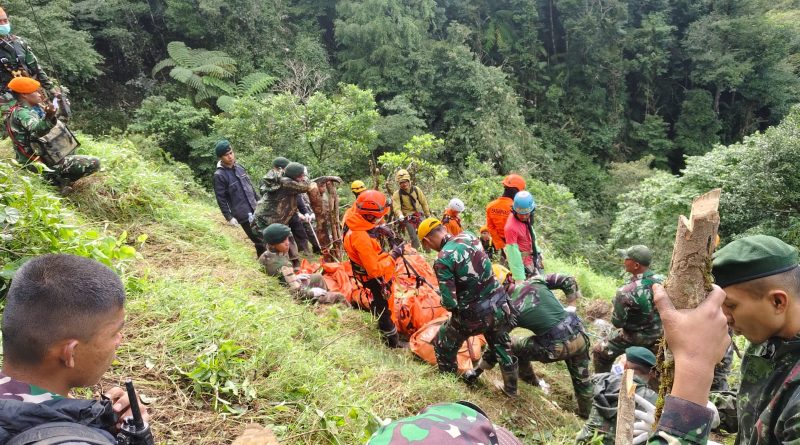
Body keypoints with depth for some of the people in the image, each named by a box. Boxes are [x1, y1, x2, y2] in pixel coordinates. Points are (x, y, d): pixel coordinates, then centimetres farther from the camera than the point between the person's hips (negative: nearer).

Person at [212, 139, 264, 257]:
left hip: (255, 210, 6)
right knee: (259, 241, -3)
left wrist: (258, 201, 19)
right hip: (243, 214, -6)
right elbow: (221, 199, -11)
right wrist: (229, 217, -13)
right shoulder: (219, 175, -12)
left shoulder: (238, 167, 8)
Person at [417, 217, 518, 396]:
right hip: (500, 305, 6)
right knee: (501, 346, 31)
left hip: (475, 316, -6)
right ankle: (511, 388, 50)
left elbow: (450, 303, -22)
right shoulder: (469, 236, -4)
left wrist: (446, 302, 1)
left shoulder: (442, 260, -22)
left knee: (443, 346, 21)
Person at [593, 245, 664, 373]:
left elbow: (617, 322, -21)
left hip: (636, 337, -6)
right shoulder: (661, 280, -14)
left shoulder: (626, 292, -31)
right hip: (659, 334, 6)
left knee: (600, 353, 11)